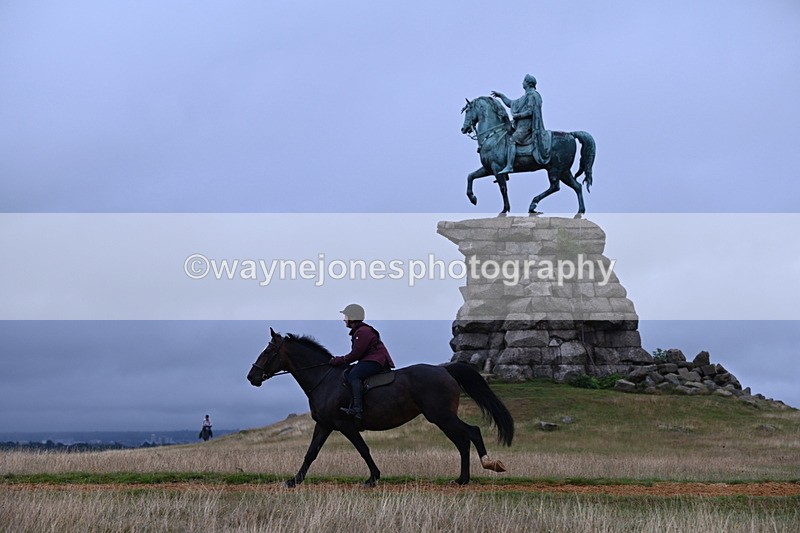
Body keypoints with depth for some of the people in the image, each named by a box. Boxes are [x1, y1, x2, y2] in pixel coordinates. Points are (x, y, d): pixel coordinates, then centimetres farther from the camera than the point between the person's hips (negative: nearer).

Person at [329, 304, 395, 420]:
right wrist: (340, 359, 16)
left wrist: (339, 360, -8)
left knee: (353, 376, -29)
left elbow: (355, 354, -16)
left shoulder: (362, 332, -14)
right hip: (369, 360, 12)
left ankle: (357, 408, -42)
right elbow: (357, 353, 25)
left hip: (376, 361, -12)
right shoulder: (358, 331, 21)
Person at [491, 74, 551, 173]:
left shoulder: (531, 95, -8)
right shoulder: (526, 96, 24)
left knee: (512, 140, -24)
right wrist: (501, 96, 24)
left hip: (526, 125, -11)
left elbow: (530, 112, -18)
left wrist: (517, 115, -12)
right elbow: (511, 104, 30)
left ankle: (509, 166, -36)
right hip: (522, 125, 11)